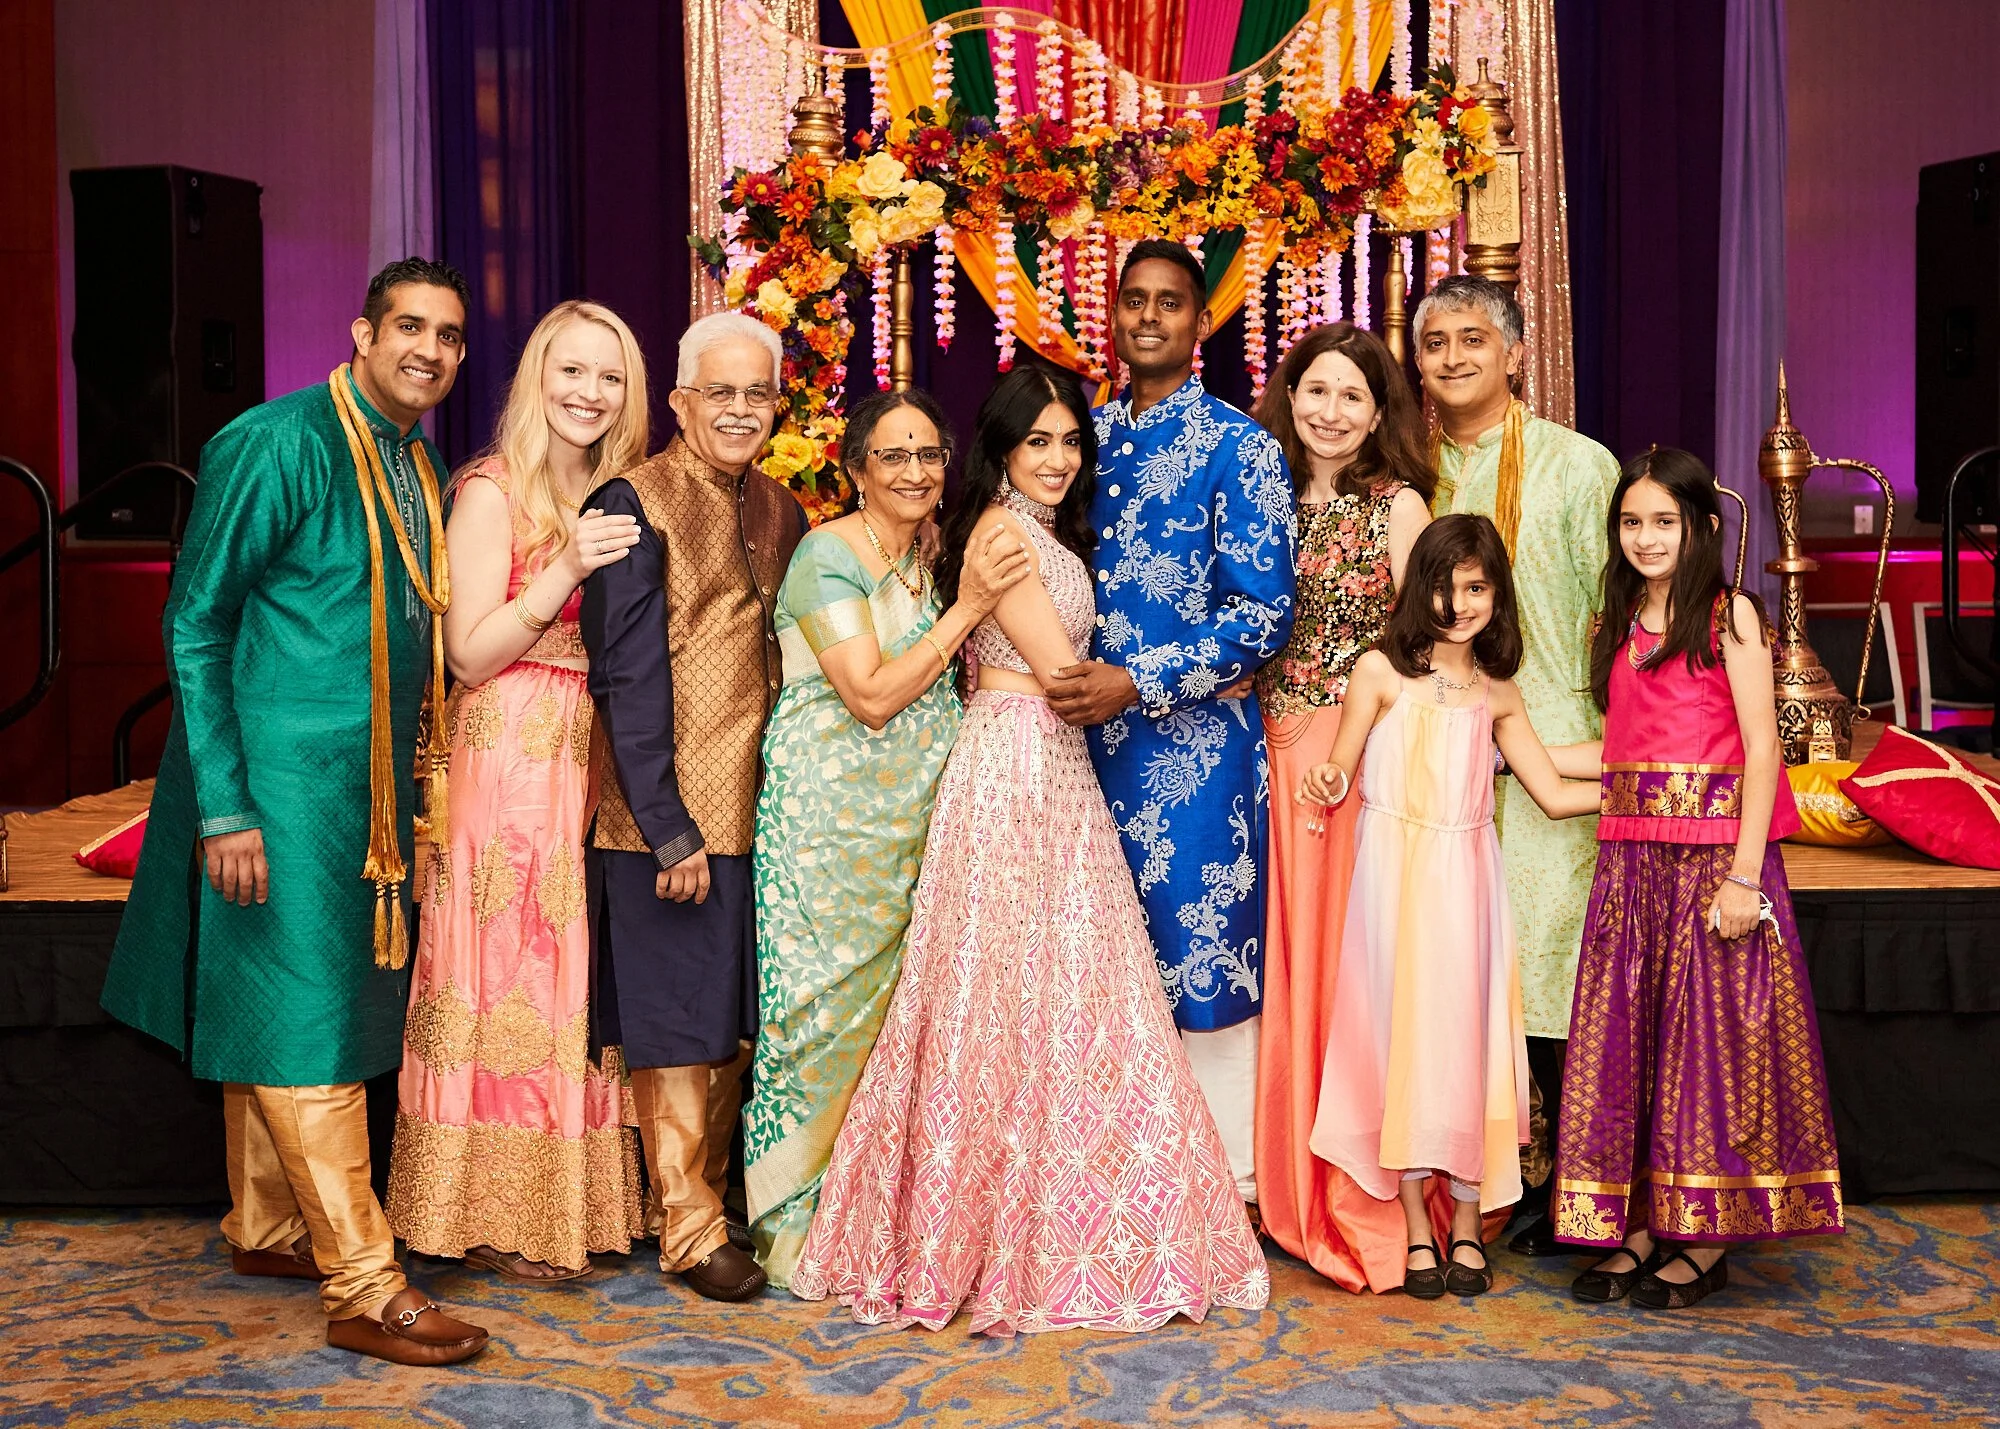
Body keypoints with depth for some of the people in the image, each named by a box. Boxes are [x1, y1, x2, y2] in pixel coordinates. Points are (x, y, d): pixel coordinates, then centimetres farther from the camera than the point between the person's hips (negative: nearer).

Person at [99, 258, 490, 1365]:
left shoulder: (422, 468, 10)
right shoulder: (278, 444, -13)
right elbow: (195, 624, -13)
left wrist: (400, 776, 14)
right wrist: (222, 806, -17)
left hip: (372, 786, 8)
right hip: (281, 781, -8)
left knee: (276, 1013, 18)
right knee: (306, 1025, -4)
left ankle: (267, 1228, 31)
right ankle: (363, 1287, 0)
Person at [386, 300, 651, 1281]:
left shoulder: (618, 502, 14)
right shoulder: (492, 493, -5)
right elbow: (469, 653, -11)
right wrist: (566, 570, -18)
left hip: (594, 763, 6)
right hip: (506, 767, -6)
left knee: (577, 976, 8)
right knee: (506, 977, -2)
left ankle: (569, 1200, 18)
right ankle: (495, 1216, 8)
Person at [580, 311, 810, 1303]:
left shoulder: (781, 513, 10)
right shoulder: (638, 504, -11)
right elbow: (626, 680, -14)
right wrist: (671, 832, -17)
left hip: (760, 811, 6)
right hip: (672, 818, -6)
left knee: (733, 1022, 15)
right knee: (679, 1026, 4)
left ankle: (709, 1195, 30)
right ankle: (688, 1229, 16)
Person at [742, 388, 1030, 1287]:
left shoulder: (932, 555, 13)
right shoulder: (828, 556, -10)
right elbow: (871, 695, -18)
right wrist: (966, 608, -17)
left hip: (913, 821, 7)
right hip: (830, 815, -7)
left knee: (898, 1000, 8)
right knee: (829, 999, -4)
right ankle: (799, 1228, 7)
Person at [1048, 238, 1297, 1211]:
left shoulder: (1238, 447, -4)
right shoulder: (1086, 436, 12)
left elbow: (1266, 613, -10)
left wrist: (1136, 683, -17)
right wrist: (1061, 678, 4)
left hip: (1195, 742, -5)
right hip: (1089, 738, 5)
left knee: (1202, 962, -1)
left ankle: (1227, 1183, 11)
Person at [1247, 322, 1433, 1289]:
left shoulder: (1398, 504, -1)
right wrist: (1264, 738, 1)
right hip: (1280, 753, 4)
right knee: (1290, 963, 6)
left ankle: (1366, 1206, 7)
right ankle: (1298, 1197, 18)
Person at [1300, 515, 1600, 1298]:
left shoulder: (1497, 693, 11)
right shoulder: (1381, 670, 0)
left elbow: (1555, 794, 14)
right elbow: (1337, 775, -1)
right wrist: (1325, 783, -23)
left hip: (1465, 878, 3)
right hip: (1395, 873, -2)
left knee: (1469, 1034, 2)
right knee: (1402, 1031, 0)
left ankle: (1468, 1223, 13)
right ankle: (1416, 1227, 9)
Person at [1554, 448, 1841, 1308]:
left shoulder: (1730, 614, -3)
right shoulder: (1618, 626, 15)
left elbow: (1760, 747, -9)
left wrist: (1744, 875, -16)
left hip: (1714, 848, -6)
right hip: (1631, 852, 6)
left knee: (1710, 1028, -1)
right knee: (1626, 1031, 5)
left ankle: (1704, 1243, 9)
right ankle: (1636, 1229, 14)